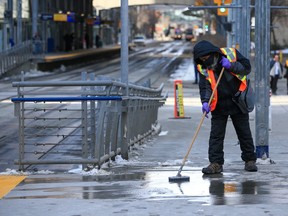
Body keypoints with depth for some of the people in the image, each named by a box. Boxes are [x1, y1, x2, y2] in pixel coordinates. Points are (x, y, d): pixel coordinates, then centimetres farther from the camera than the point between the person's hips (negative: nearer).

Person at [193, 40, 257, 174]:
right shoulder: (203, 68, -6)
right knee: (216, 135, -3)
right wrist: (205, 102, -29)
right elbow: (204, 86, -13)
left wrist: (231, 66, -24)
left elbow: (247, 68, -9)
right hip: (219, 105, 1)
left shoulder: (231, 53, -11)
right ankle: (216, 163, 0)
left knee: (244, 133, 8)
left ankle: (250, 160, 19)